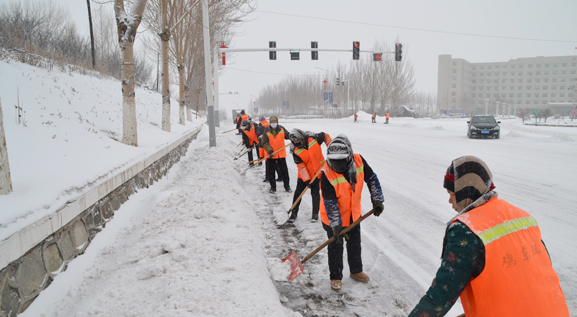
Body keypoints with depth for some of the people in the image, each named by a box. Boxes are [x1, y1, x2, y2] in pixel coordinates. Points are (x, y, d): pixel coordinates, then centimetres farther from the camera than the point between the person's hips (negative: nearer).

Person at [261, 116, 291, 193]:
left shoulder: (282, 129, -1)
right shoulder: (267, 131, -8)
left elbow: (287, 135, 14)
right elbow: (265, 143, -8)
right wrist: (270, 151, -19)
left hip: (281, 154, 1)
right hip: (271, 155, -1)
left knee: (284, 171, 7)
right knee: (271, 171, 6)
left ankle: (287, 186, 19)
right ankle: (273, 187, 19)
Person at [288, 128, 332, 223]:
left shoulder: (314, 138, -16)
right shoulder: (295, 151, -16)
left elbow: (325, 135, 3)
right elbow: (300, 166, -15)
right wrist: (306, 180, -18)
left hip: (318, 172, -1)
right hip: (304, 174, 1)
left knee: (315, 193, 1)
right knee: (298, 192, 3)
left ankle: (315, 214, 15)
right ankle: (294, 212, 18)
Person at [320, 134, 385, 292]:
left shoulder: (358, 161, -20)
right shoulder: (327, 174, -31)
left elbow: (372, 179, -3)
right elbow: (330, 203, -27)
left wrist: (377, 201, -4)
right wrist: (336, 226, -28)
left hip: (354, 214, 5)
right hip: (333, 217, -5)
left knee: (355, 243, 21)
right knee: (335, 247, 8)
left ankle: (356, 271, 43)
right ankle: (335, 277, 29)